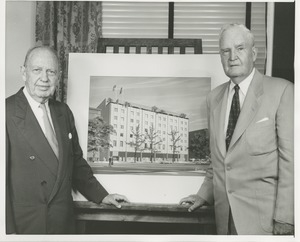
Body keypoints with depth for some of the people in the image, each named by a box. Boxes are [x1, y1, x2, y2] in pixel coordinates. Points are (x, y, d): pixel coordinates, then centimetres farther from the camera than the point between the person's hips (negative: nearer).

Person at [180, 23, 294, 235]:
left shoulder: (282, 91, -8)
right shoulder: (214, 97, 8)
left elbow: (290, 159, -12)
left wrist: (285, 218, -14)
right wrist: (205, 194, 9)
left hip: (263, 215, -4)